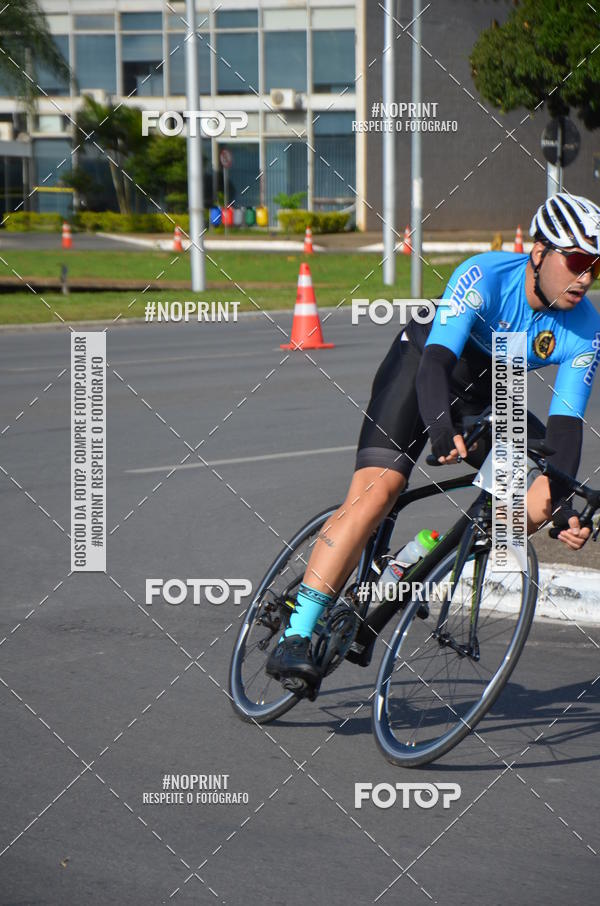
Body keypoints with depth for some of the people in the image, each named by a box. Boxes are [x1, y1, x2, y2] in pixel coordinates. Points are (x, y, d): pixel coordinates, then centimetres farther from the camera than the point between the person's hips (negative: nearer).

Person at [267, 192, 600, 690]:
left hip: (484, 396, 5)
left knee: (549, 491, -15)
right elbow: (437, 360, -39)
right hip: (420, 366, -5)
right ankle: (294, 639, -25)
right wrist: (441, 428, -59)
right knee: (377, 490, -25)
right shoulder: (485, 275, -30)